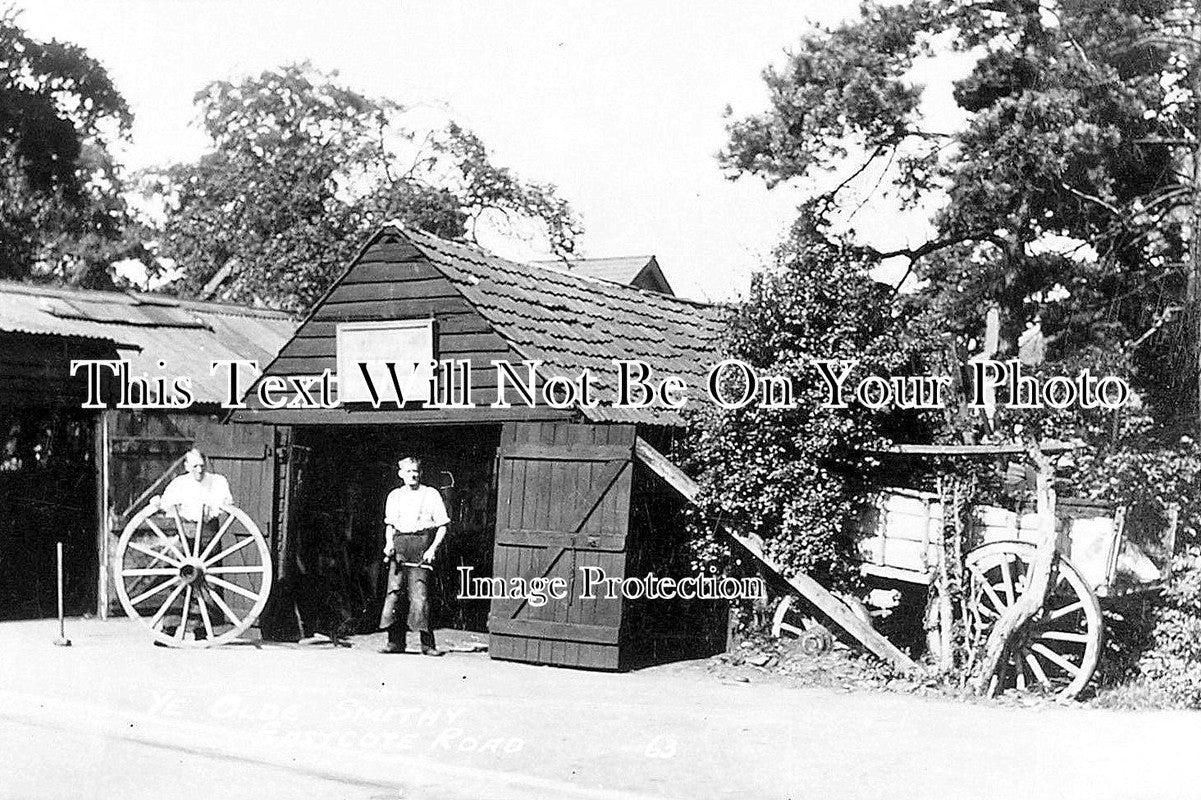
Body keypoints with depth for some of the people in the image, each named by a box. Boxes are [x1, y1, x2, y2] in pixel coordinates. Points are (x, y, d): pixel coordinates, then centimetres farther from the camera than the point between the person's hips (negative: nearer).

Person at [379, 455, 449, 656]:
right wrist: (389, 544, 5)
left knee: (420, 596, -10)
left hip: (422, 545, -4)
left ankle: (427, 644, -5)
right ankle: (395, 642, 5)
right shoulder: (394, 496, 16)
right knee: (394, 592, -2)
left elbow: (442, 526, 3)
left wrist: (433, 549, -9)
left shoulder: (431, 495, 4)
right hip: (399, 545, 4)